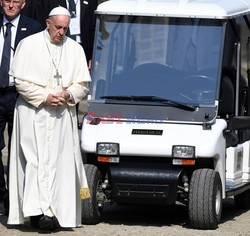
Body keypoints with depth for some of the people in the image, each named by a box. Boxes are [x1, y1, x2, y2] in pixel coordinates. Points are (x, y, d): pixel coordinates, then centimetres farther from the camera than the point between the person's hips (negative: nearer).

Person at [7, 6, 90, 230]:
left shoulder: (75, 49, 9)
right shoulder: (29, 45, 0)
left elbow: (83, 83, 10)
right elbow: (21, 81, -3)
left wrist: (68, 94, -11)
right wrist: (45, 97, -13)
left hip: (63, 115, 3)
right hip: (33, 114, -3)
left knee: (60, 161, -2)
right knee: (35, 160, -10)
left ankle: (55, 209, 0)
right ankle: (38, 210, -14)